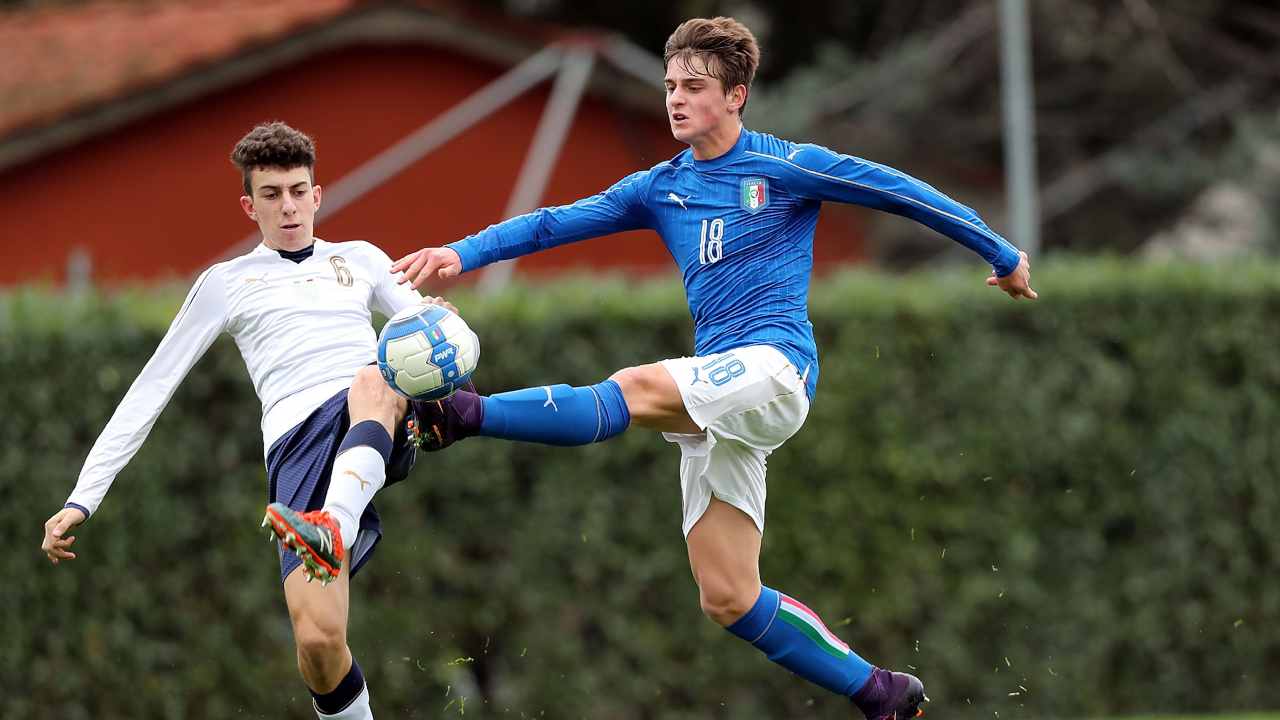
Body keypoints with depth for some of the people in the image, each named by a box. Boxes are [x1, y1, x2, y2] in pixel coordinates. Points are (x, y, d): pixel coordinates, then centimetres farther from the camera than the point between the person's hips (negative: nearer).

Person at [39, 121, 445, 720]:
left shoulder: (361, 260, 27)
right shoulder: (227, 284, 22)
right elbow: (151, 389, 19)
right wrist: (82, 500, 11)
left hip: (383, 421, 1)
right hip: (297, 439, -1)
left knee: (374, 380, -39)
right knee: (317, 640, -24)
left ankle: (334, 527, -60)